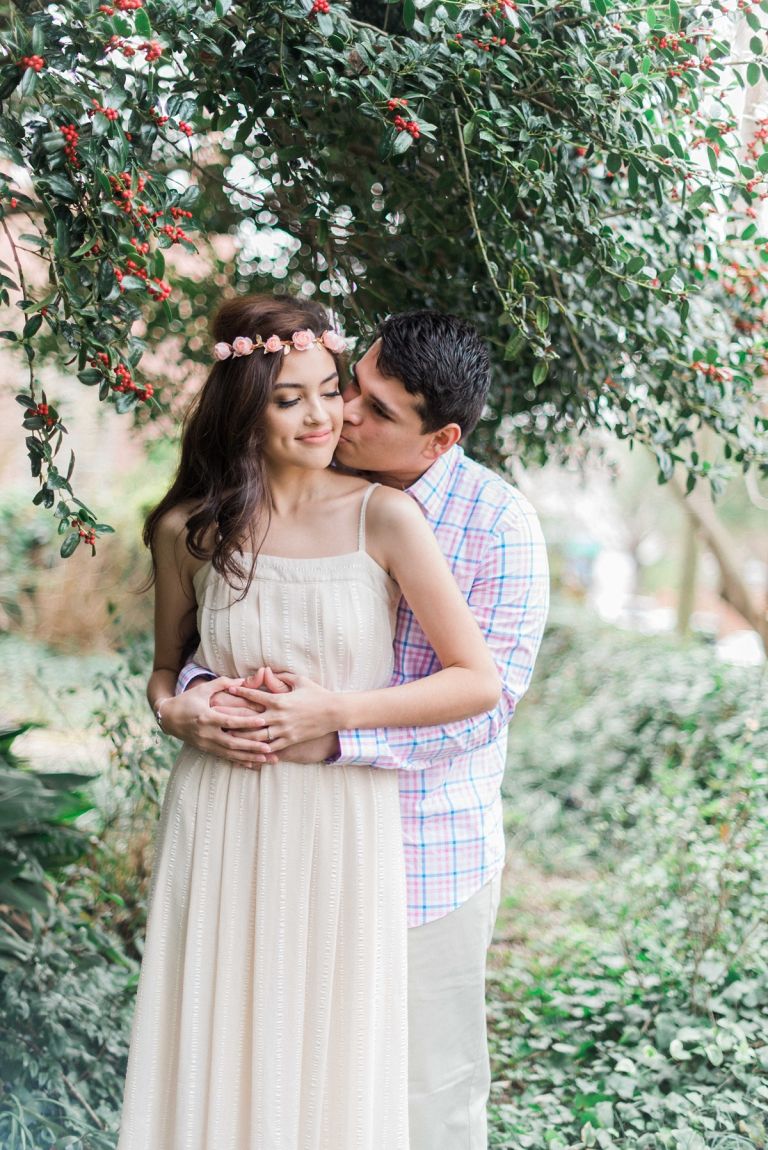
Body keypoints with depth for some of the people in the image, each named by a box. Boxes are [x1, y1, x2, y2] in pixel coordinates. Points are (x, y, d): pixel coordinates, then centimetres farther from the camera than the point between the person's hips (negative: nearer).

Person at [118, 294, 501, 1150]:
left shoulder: (383, 518, -8)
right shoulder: (187, 530, 0)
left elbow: (478, 681, -7)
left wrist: (337, 709, -14)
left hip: (343, 824, -2)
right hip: (220, 824, 2)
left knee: (331, 1056, 8)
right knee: (214, 1051, 9)